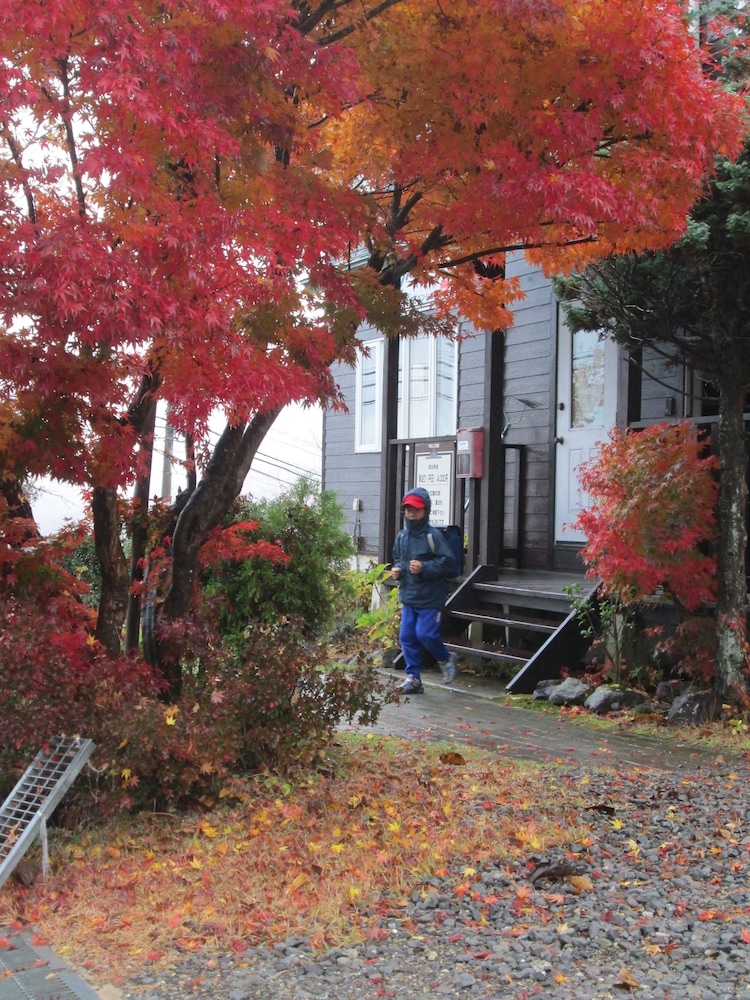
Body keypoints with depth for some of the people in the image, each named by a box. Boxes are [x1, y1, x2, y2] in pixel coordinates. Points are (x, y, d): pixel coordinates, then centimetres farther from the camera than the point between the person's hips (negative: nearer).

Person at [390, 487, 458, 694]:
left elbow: (446, 561, -13)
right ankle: (413, 678, 14)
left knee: (425, 634, -10)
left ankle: (446, 659, 20)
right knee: (407, 636, 4)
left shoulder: (433, 536, -12)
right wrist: (396, 569, 2)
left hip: (430, 597, -6)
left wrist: (424, 568, -22)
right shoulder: (402, 536, 7)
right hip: (408, 596, 6)